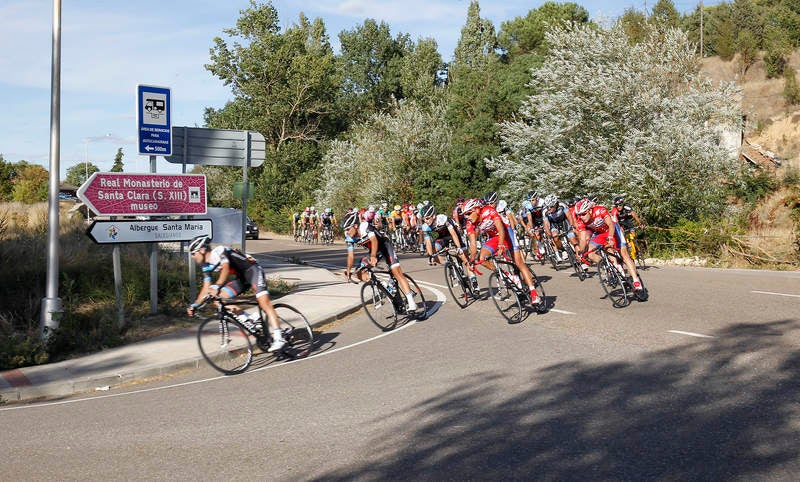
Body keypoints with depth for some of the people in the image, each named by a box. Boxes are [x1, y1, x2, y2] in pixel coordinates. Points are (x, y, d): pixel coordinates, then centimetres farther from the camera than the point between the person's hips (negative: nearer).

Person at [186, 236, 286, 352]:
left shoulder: (219, 251, -19)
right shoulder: (207, 266, 6)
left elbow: (226, 268, -37)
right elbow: (206, 288, 10)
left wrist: (217, 286, -49)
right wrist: (194, 305, 2)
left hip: (252, 270, -9)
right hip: (240, 278, 9)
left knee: (264, 302, -23)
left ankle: (278, 338, -30)